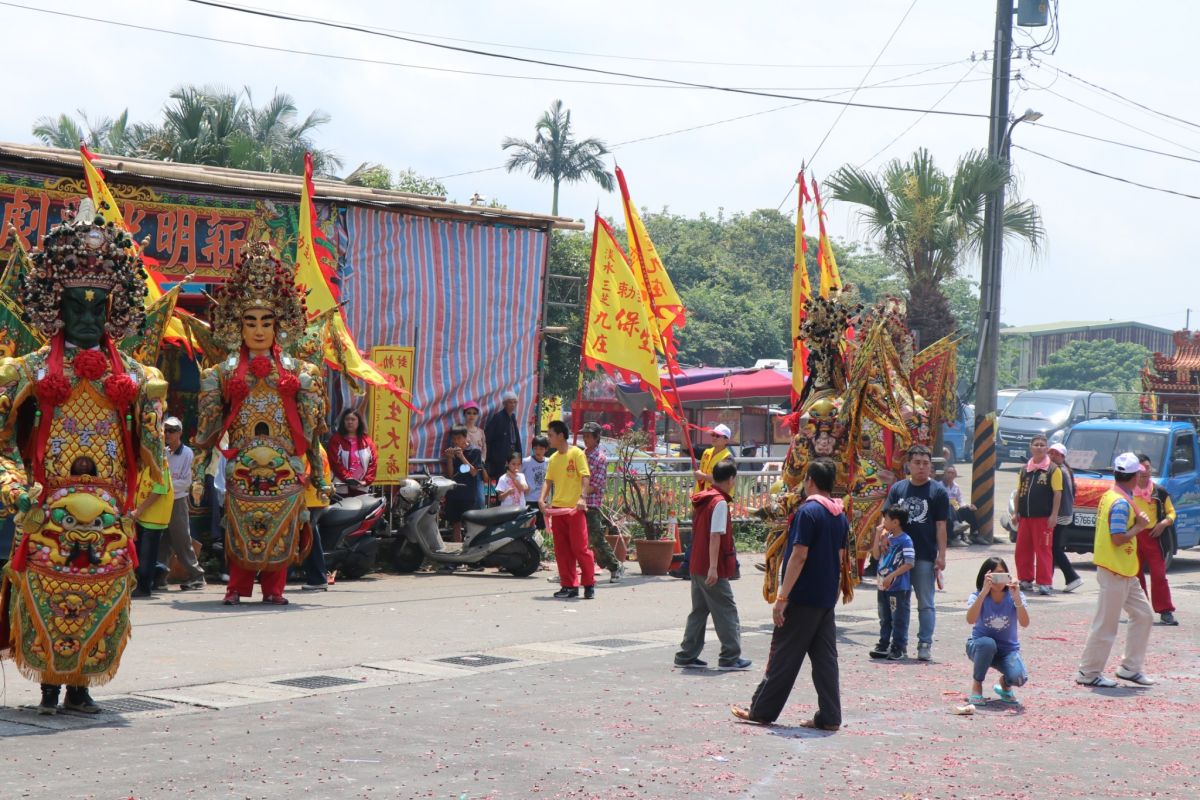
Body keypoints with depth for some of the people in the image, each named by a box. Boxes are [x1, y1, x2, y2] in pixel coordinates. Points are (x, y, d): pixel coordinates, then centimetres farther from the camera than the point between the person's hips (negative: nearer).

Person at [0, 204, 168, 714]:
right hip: (49, 512, -2)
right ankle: (50, 687, 12)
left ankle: (81, 686, 15)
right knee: (47, 599, -1)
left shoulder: (132, 375, 10)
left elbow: (148, 451, 17)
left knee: (100, 604, 3)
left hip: (109, 513, 2)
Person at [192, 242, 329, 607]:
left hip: (285, 464, 1)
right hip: (242, 464, -1)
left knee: (281, 528, 1)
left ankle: (274, 588, 11)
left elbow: (309, 427, 11)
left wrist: (319, 474, 7)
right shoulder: (226, 370, 7)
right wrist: (199, 473, 1)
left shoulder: (294, 369, 10)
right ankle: (238, 588, 11)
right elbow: (208, 426, 7)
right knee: (240, 529, 0)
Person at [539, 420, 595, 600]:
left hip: (575, 508, -6)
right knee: (561, 550, 5)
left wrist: (582, 497, -25)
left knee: (580, 547, -6)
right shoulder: (553, 459, 14)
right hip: (557, 508, 6)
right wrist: (542, 498, -3)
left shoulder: (576, 453, -4)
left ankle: (589, 585, 4)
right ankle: (569, 586, 11)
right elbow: (548, 481, 14)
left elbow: (585, 477, -11)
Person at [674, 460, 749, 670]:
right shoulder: (720, 502, -14)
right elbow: (715, 536, -20)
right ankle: (730, 657, 4)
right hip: (712, 569, -9)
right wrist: (713, 568, -23)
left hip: (697, 566, 9)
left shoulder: (701, 500, 12)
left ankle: (687, 655, 14)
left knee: (699, 611, 14)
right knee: (726, 611, 0)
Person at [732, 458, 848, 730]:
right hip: (827, 598, 7)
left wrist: (782, 598, -18)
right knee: (825, 658, 8)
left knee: (784, 656, 0)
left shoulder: (808, 512, -15)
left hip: (803, 598, -7)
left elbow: (799, 556, -19)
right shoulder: (841, 516, 10)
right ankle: (829, 716, 7)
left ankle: (762, 711, 8)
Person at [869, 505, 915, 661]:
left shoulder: (905, 540, -15)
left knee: (899, 620, 0)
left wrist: (891, 576, -21)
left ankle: (898, 648, 6)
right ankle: (884, 646, 23)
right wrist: (878, 535, 3)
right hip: (883, 587, 8)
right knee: (885, 619, 15)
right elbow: (876, 555, 12)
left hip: (899, 588, -8)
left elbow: (909, 563, -19)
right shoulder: (887, 538, 9)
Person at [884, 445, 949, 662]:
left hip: (925, 556, -3)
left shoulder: (938, 491, 0)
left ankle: (925, 644, 6)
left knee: (925, 603, 2)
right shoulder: (897, 488, 8)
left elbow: (941, 526, -1)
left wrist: (941, 555, -6)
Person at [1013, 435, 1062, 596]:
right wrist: (1016, 512, 14)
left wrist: (1054, 515, -13)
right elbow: (1019, 492, 20)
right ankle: (1026, 580, 19)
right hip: (1025, 516, 6)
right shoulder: (1025, 469, 15)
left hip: (1043, 517, -6)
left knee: (1043, 550, -6)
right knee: (1022, 549, 7)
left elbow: (1057, 493, -6)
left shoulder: (1053, 469, -1)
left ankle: (1044, 583, -3)